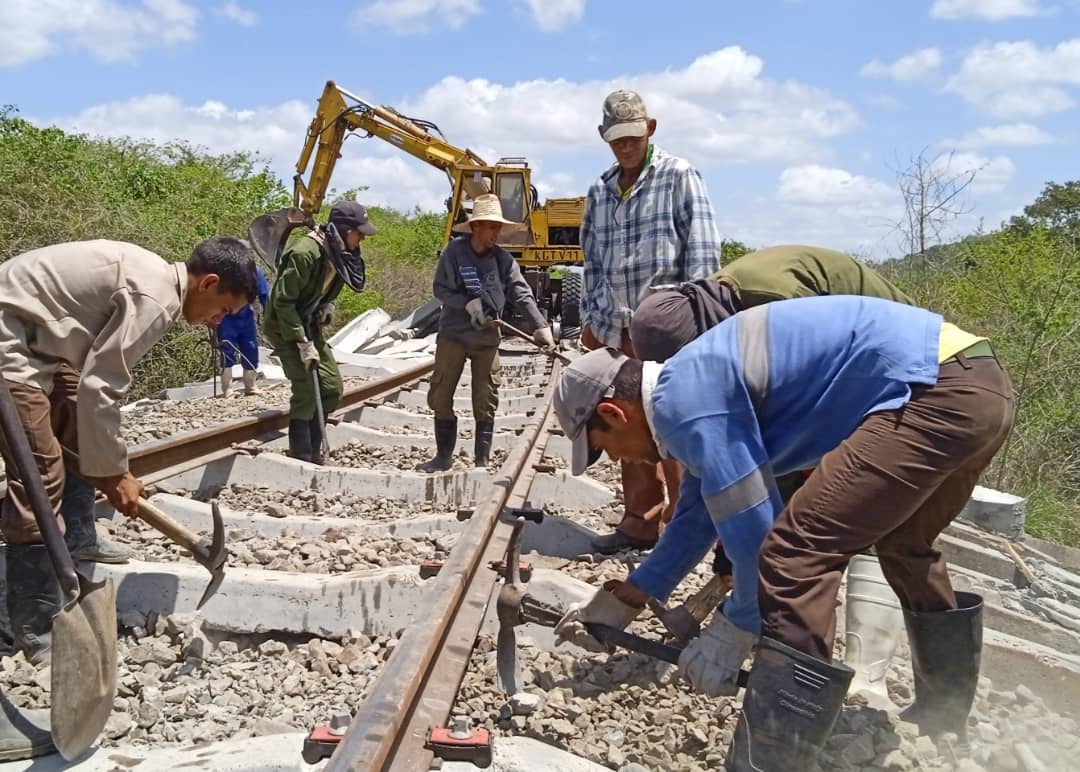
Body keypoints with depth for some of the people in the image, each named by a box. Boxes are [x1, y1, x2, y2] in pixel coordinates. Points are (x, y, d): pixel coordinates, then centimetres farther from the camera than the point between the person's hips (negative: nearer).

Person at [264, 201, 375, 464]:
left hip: (310, 325, 8)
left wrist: (328, 306, -6)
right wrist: (303, 343, -25)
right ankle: (301, 459, -3)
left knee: (332, 386, 6)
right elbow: (283, 301, -25)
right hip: (285, 326, -8)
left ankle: (314, 452, 18)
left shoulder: (339, 253, -1)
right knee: (306, 390, -13)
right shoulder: (305, 253, -26)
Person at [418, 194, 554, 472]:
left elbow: (521, 294, -11)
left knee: (485, 402, 3)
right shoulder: (454, 251, -10)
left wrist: (540, 326, -23)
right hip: (453, 334, -1)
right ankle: (444, 456, 20)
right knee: (441, 396, 5)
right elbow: (439, 288, -6)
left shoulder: (503, 259, -5)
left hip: (487, 339, 1)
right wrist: (467, 304, -21)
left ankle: (482, 461, 12)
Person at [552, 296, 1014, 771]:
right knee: (904, 545, 30)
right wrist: (622, 601, 31)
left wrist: (733, 629, 3)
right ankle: (944, 715, 49)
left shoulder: (682, 400, -12)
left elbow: (755, 526, -12)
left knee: (797, 554, -14)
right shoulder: (699, 383, 20)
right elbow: (698, 514, 28)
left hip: (936, 391, -11)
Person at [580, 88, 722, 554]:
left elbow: (702, 249, -6)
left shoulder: (678, 176, 0)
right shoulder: (600, 192, 16)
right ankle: (640, 520, 18)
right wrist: (591, 316, 16)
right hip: (617, 328, 6)